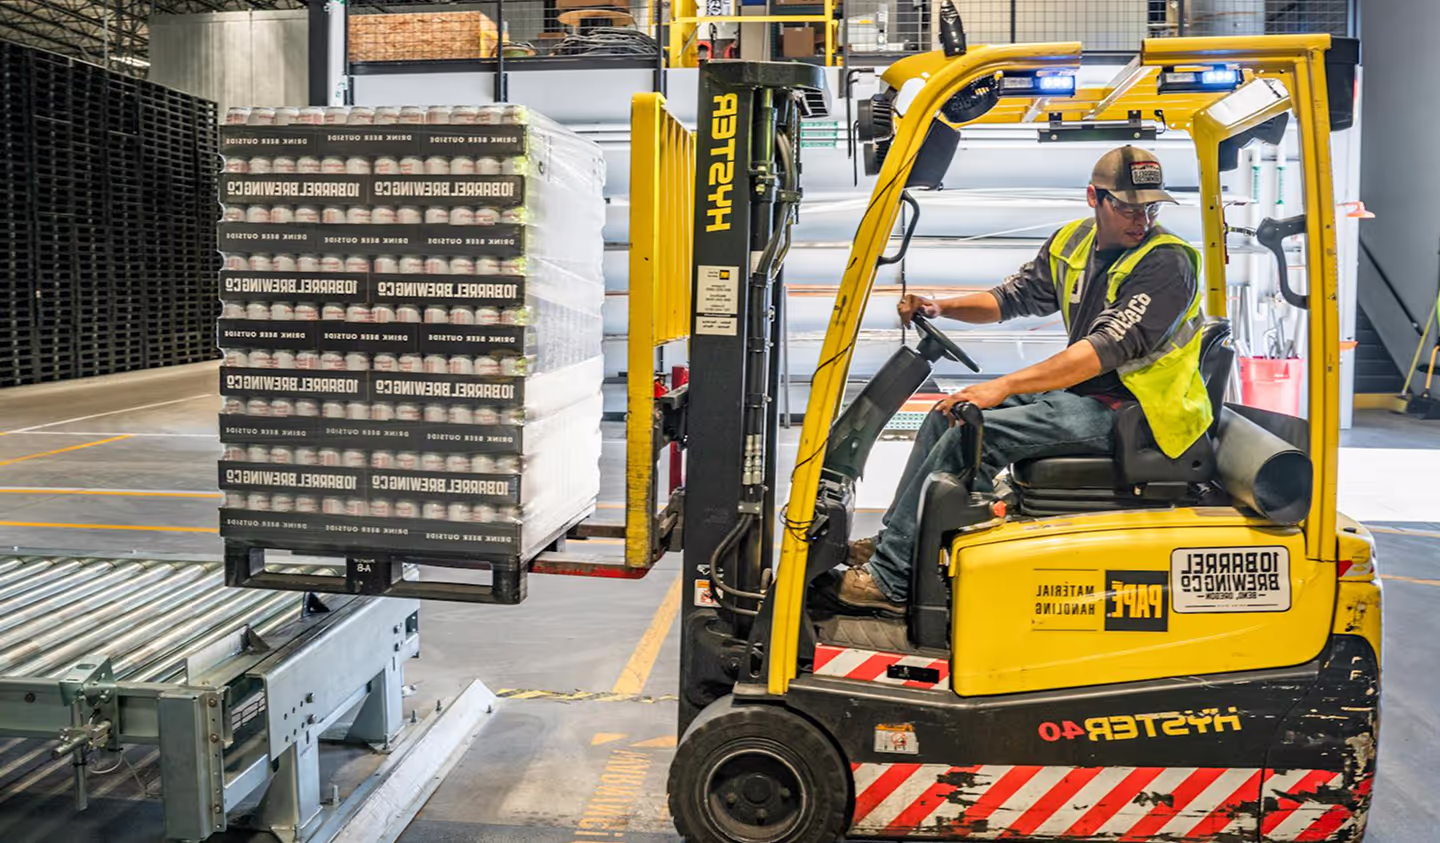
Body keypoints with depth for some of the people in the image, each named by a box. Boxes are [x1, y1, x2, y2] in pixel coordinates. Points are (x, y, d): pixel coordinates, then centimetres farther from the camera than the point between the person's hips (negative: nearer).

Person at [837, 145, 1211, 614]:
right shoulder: (1073, 243, 8)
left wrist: (1003, 387, -32)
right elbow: (1014, 297, 18)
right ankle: (894, 542, 8)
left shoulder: (1166, 263, -17)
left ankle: (891, 579, -17)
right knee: (947, 414, 4)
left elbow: (1108, 348, -27)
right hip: (1079, 395, 9)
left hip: (1125, 411, -9)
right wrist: (941, 308, -1)